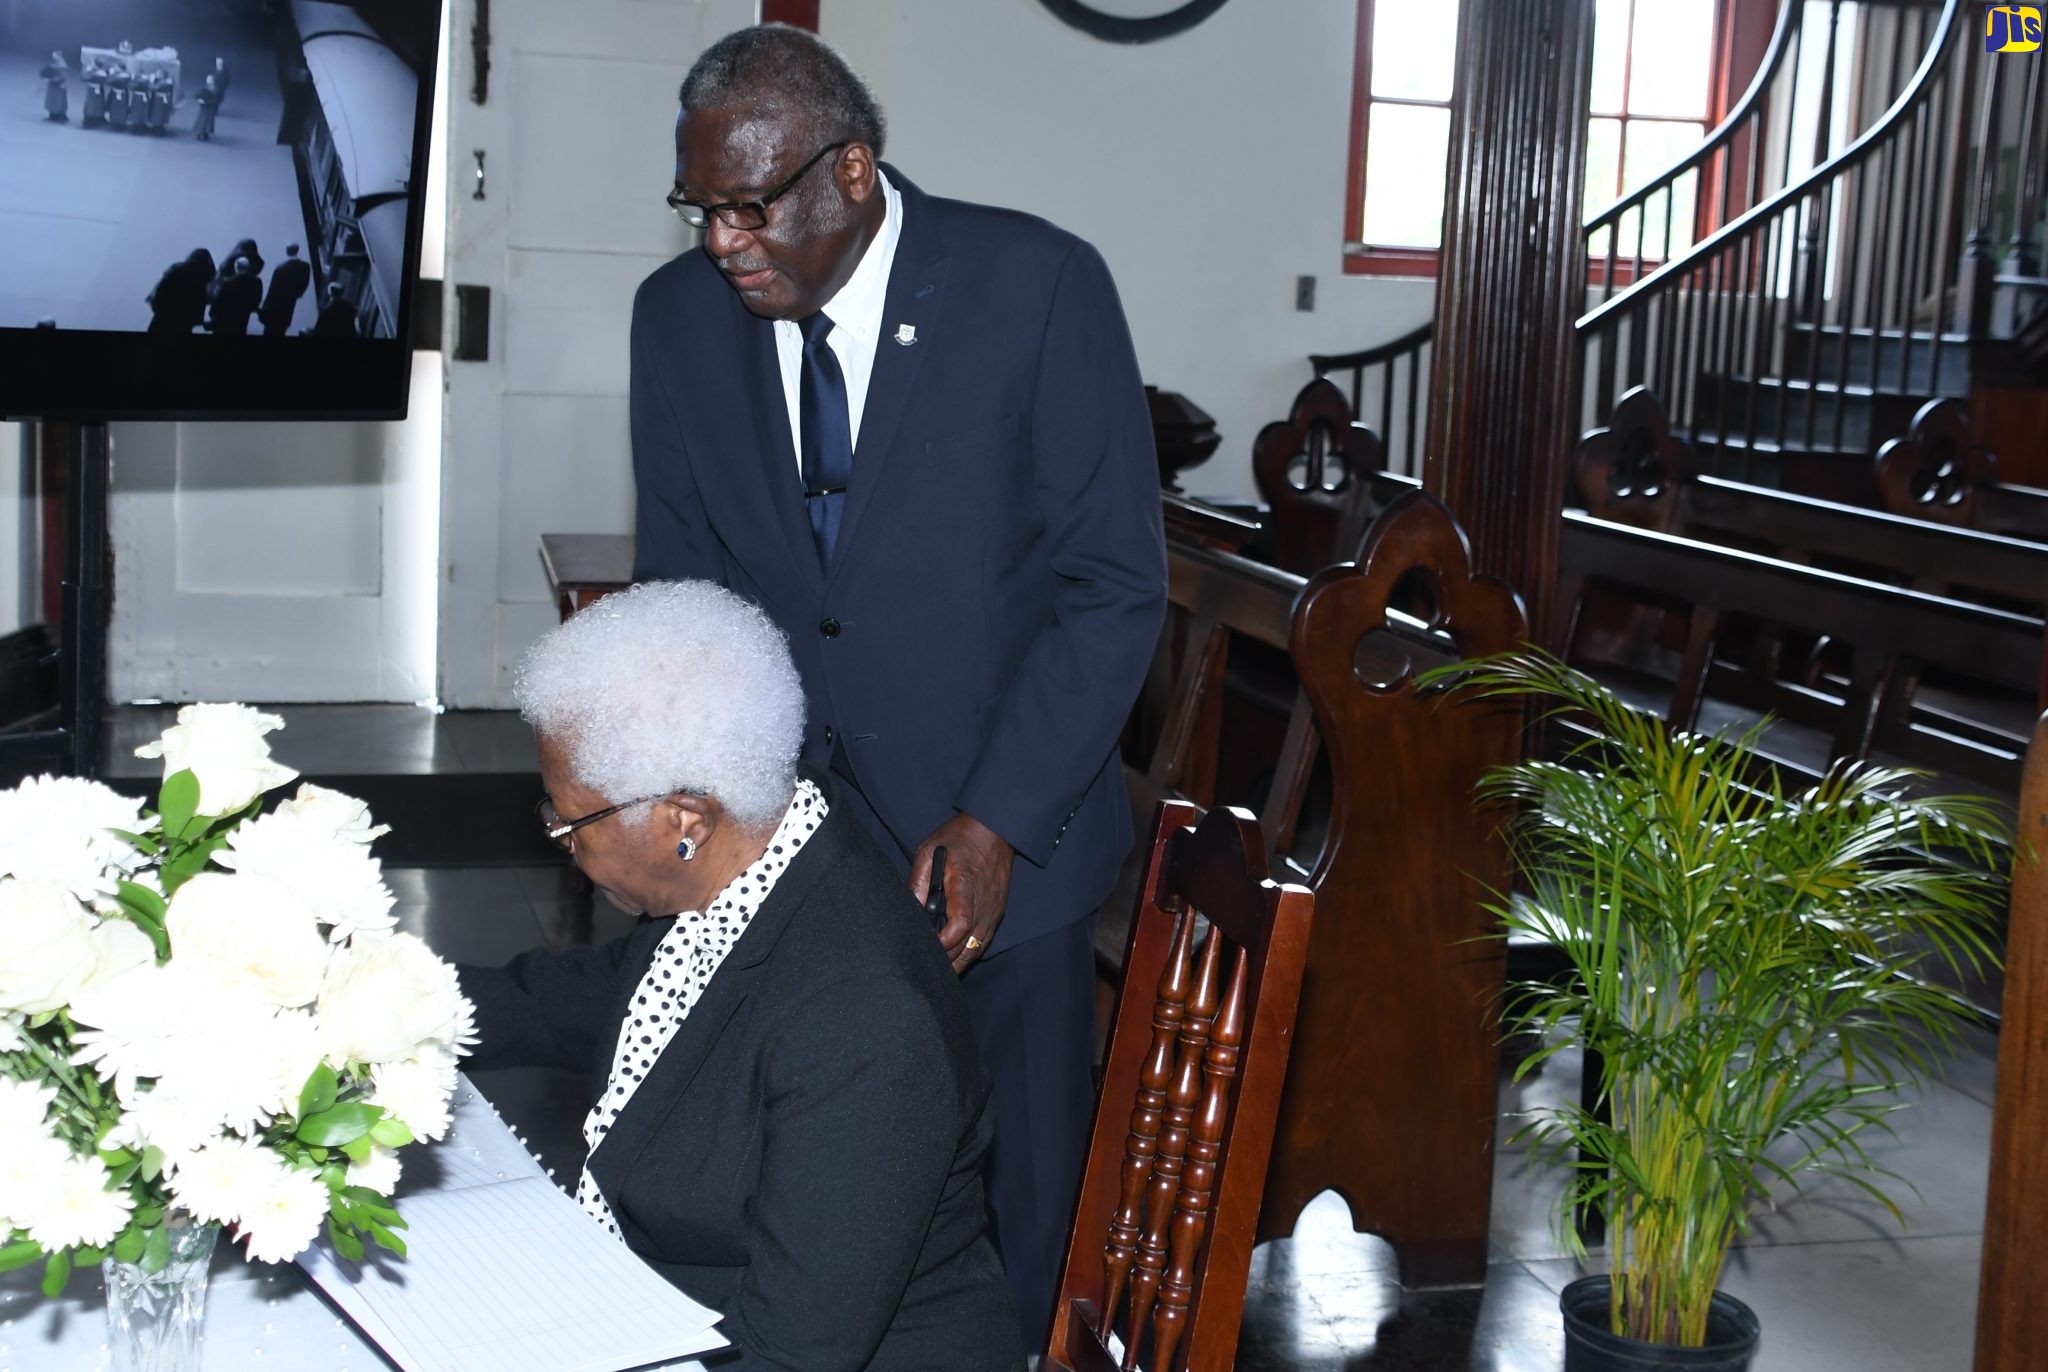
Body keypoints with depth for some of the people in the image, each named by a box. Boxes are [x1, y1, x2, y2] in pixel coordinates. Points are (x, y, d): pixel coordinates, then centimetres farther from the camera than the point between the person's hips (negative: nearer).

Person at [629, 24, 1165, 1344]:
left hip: (994, 851, -2)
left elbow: (1116, 585, -9)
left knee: (1006, 1230, 6)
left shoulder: (1038, 286, -11)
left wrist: (995, 824, -14)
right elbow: (680, 584, 10)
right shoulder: (681, 315, 1)